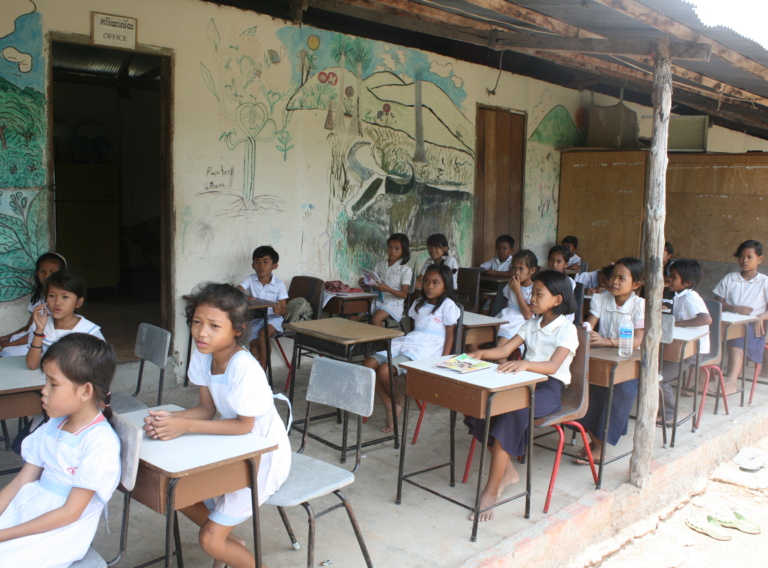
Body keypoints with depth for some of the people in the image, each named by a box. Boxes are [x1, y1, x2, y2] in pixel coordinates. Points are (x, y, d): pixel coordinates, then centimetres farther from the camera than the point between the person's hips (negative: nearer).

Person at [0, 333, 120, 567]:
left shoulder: (100, 442, -19)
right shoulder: (53, 425, 5)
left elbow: (70, 512, -16)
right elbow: (22, 480, 7)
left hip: (61, 532, -7)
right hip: (27, 509, 7)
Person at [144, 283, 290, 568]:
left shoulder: (244, 368, -31)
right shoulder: (202, 355, -8)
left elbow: (244, 426, -24)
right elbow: (207, 408, -2)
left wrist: (186, 426, -27)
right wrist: (170, 418, -20)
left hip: (264, 455, -8)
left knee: (210, 540, -7)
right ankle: (231, 542, 27)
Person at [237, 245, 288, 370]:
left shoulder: (279, 284, -6)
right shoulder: (251, 280, 1)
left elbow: (285, 310, -7)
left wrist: (280, 310, -33)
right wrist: (246, 297, -32)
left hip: (272, 318, -3)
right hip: (254, 319, 3)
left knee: (263, 333, -31)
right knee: (254, 345, -20)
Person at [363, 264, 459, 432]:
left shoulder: (447, 305, 1)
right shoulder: (419, 303, 24)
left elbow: (450, 335, -1)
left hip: (425, 350, -8)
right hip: (405, 343, 8)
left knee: (384, 370, -28)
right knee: (369, 363, -16)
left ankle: (396, 403, 1)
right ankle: (390, 407, -8)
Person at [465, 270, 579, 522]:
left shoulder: (567, 330, -6)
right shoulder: (531, 324, 17)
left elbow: (553, 365, -23)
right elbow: (505, 349, 6)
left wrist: (525, 364, -42)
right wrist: (483, 353, -14)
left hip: (550, 388, -6)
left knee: (512, 413, -35)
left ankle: (491, 491, -27)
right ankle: (507, 471, -4)